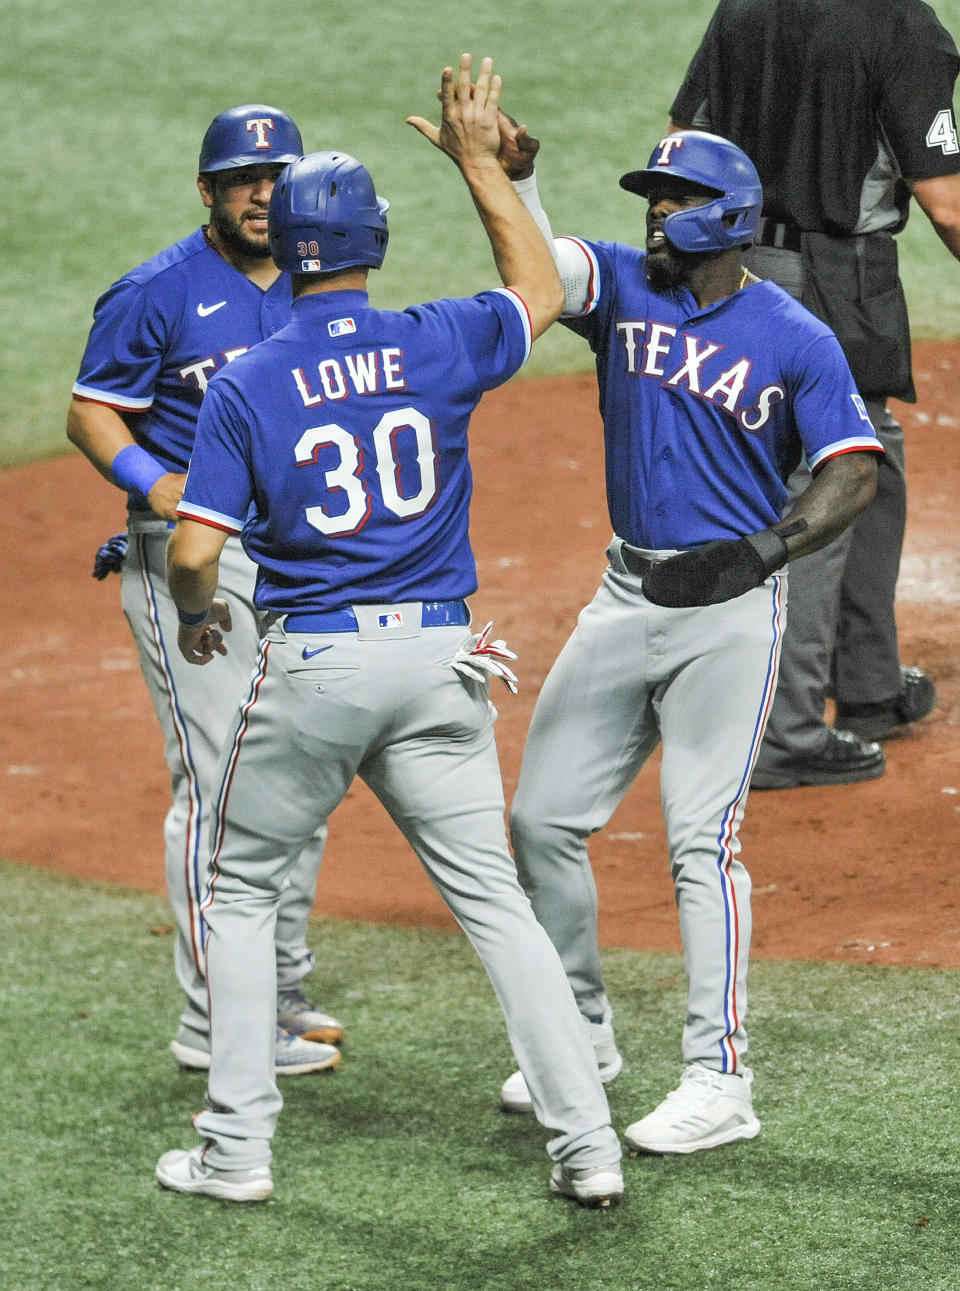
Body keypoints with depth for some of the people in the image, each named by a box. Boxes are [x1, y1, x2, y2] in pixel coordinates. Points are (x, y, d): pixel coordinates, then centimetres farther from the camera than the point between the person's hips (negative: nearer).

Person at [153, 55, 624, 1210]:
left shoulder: (245, 388, -5)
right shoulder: (438, 346, 0)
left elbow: (195, 548, -9)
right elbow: (538, 291, 21)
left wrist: (196, 617, 13)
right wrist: (479, 162, 24)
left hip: (312, 662, -2)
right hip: (437, 656, 2)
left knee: (240, 893, 15)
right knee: (494, 900, 7)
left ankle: (236, 1147, 12)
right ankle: (586, 1144, 1)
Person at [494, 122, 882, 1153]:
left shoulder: (796, 339, -6)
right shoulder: (622, 286, 4)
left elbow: (853, 472, -10)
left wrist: (763, 550, -23)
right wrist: (508, 175, -35)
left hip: (731, 605, -5)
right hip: (629, 593, 6)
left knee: (701, 837, -10)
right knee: (542, 817, 8)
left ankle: (720, 1082, -7)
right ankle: (581, 1033, 27)